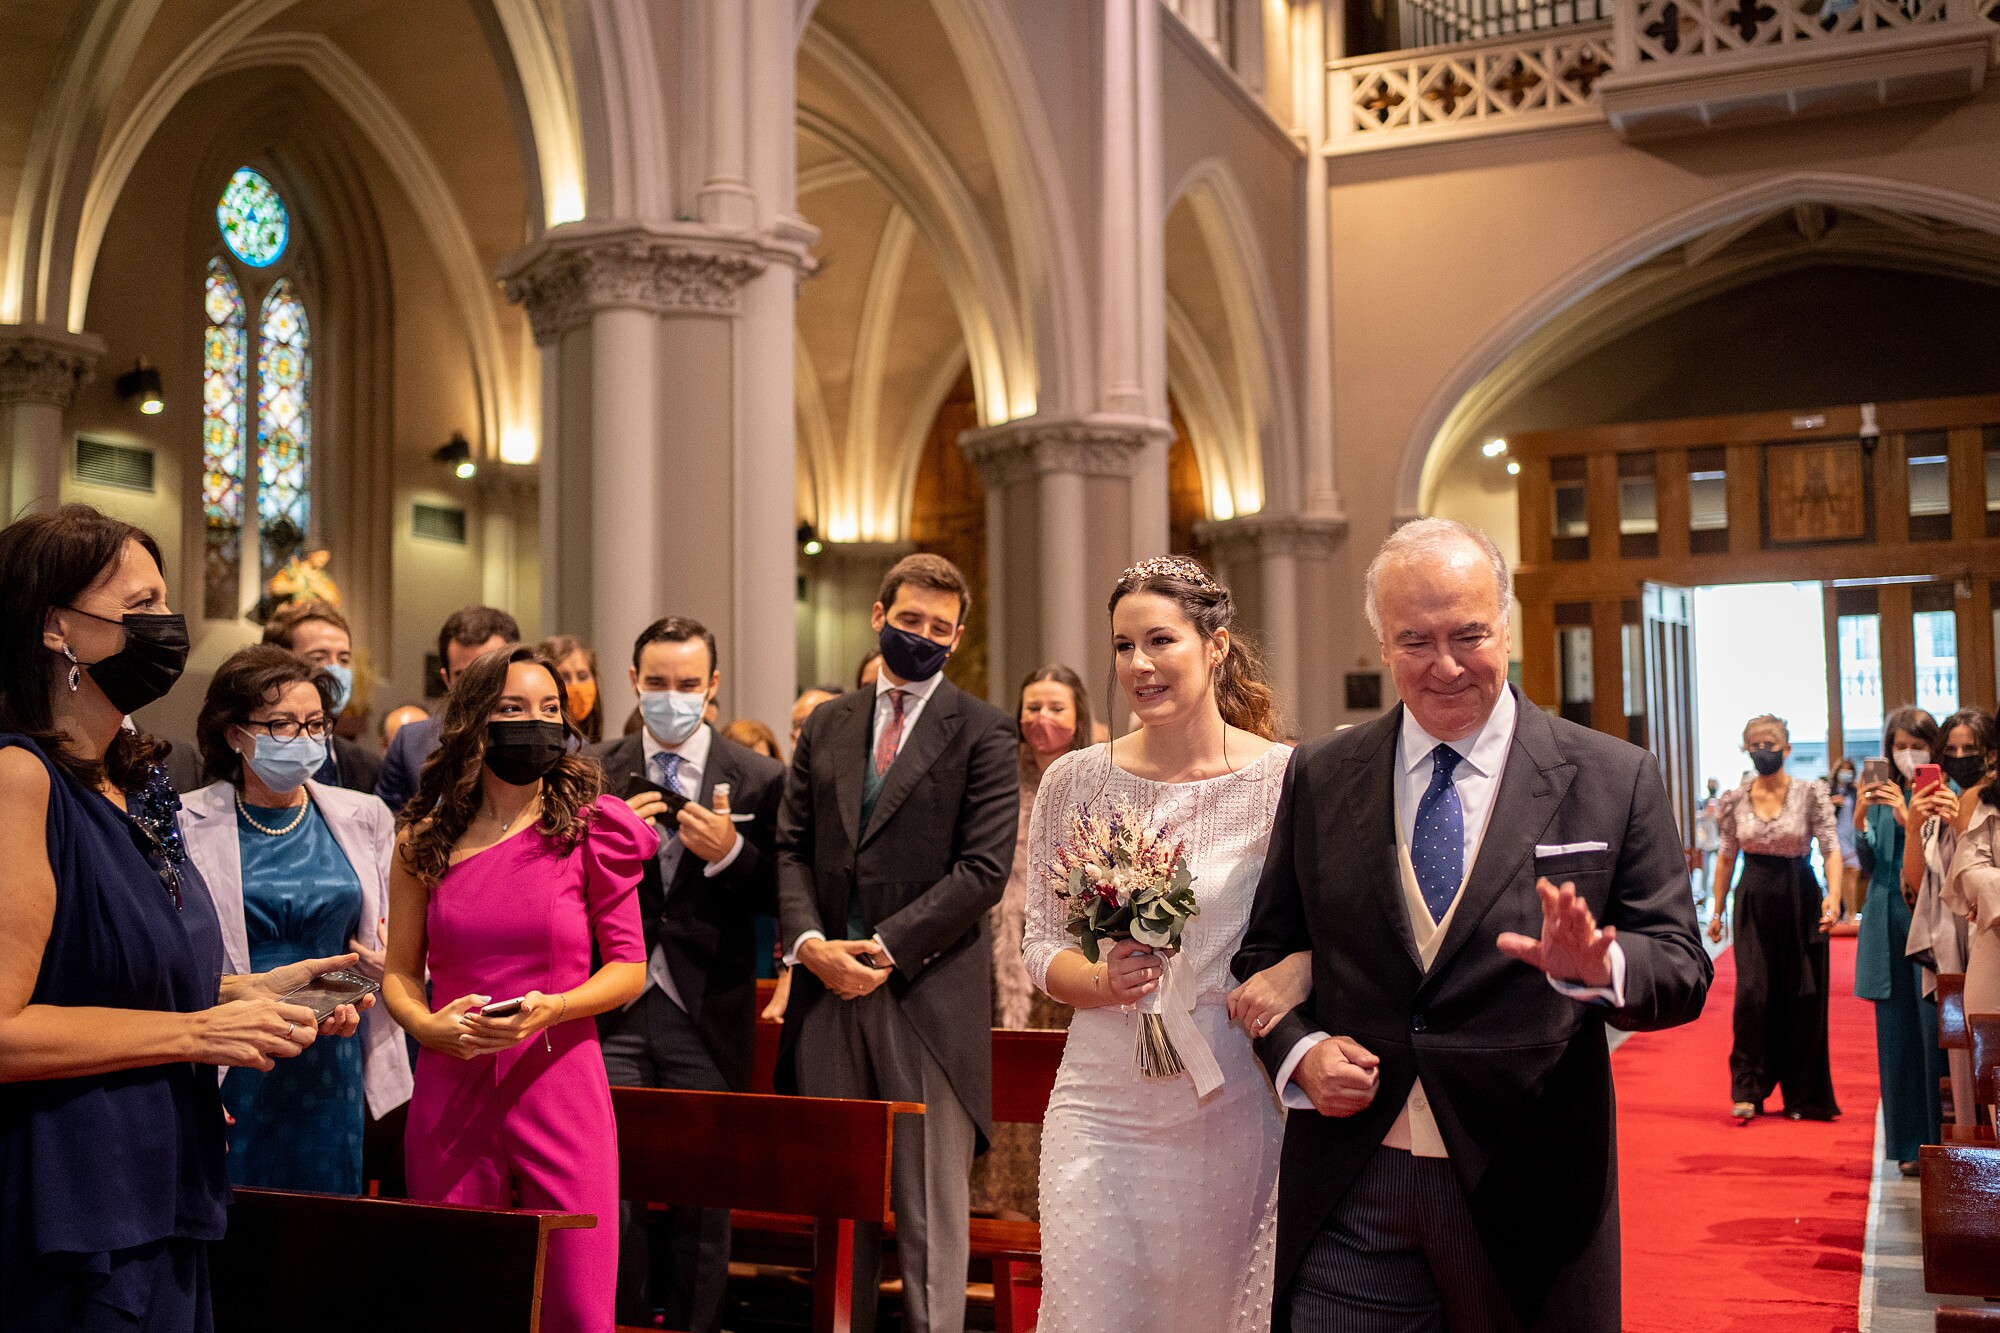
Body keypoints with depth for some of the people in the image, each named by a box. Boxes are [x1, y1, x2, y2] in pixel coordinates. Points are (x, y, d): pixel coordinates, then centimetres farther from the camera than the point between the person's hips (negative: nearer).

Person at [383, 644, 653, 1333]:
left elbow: (629, 966, 1)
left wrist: (549, 1008, -16)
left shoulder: (590, 828, 0)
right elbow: (399, 969, 13)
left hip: (560, 1088, -2)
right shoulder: (425, 841, 7)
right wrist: (426, 1023, -8)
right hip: (450, 1089, 2)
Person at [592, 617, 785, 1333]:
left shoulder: (759, 779, 4)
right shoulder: (594, 771, 7)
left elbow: (777, 897, 3)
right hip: (613, 1009, 1)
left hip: (708, 1014, -1)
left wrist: (730, 853, -15)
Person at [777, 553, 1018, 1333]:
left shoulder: (983, 733, 0)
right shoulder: (826, 726, 14)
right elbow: (792, 847, 11)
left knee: (931, 1210, 1)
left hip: (929, 994, -4)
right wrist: (807, 940, -6)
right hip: (827, 987, 4)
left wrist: (885, 947, -14)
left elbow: (983, 869, -8)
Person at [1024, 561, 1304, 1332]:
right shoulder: (1074, 782, 2)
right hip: (1104, 1104, 1)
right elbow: (1041, 943, 7)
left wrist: (1290, 974, -19)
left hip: (1231, 1103, -1)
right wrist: (1101, 981, -13)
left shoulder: (1284, 778, -5)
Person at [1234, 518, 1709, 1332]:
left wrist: (1596, 965, -24)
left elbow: (1682, 970, -3)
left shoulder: (1615, 781, -2)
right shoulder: (1318, 777, 4)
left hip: (1528, 1190, -1)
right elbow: (1265, 948, 10)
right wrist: (1299, 1049, -8)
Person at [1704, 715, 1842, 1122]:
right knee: (1752, 993, -9)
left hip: (1800, 900, -1)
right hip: (1754, 901, 1)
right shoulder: (1736, 800, 4)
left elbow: (1831, 848, -11)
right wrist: (1716, 910, 10)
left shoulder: (1810, 794, -4)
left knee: (1802, 999, 3)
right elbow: (1726, 857, 11)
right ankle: (1747, 1092, 1)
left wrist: (1833, 894, -26)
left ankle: (1801, 1096, 17)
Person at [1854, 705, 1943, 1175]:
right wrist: (1860, 820, -11)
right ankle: (1910, 1144, 11)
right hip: (1888, 921, 4)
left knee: (1935, 1027, -7)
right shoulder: (1880, 793, 11)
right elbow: (1868, 858, 7)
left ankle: (1943, 1138, 2)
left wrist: (1908, 818, -20)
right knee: (1896, 1029, 5)